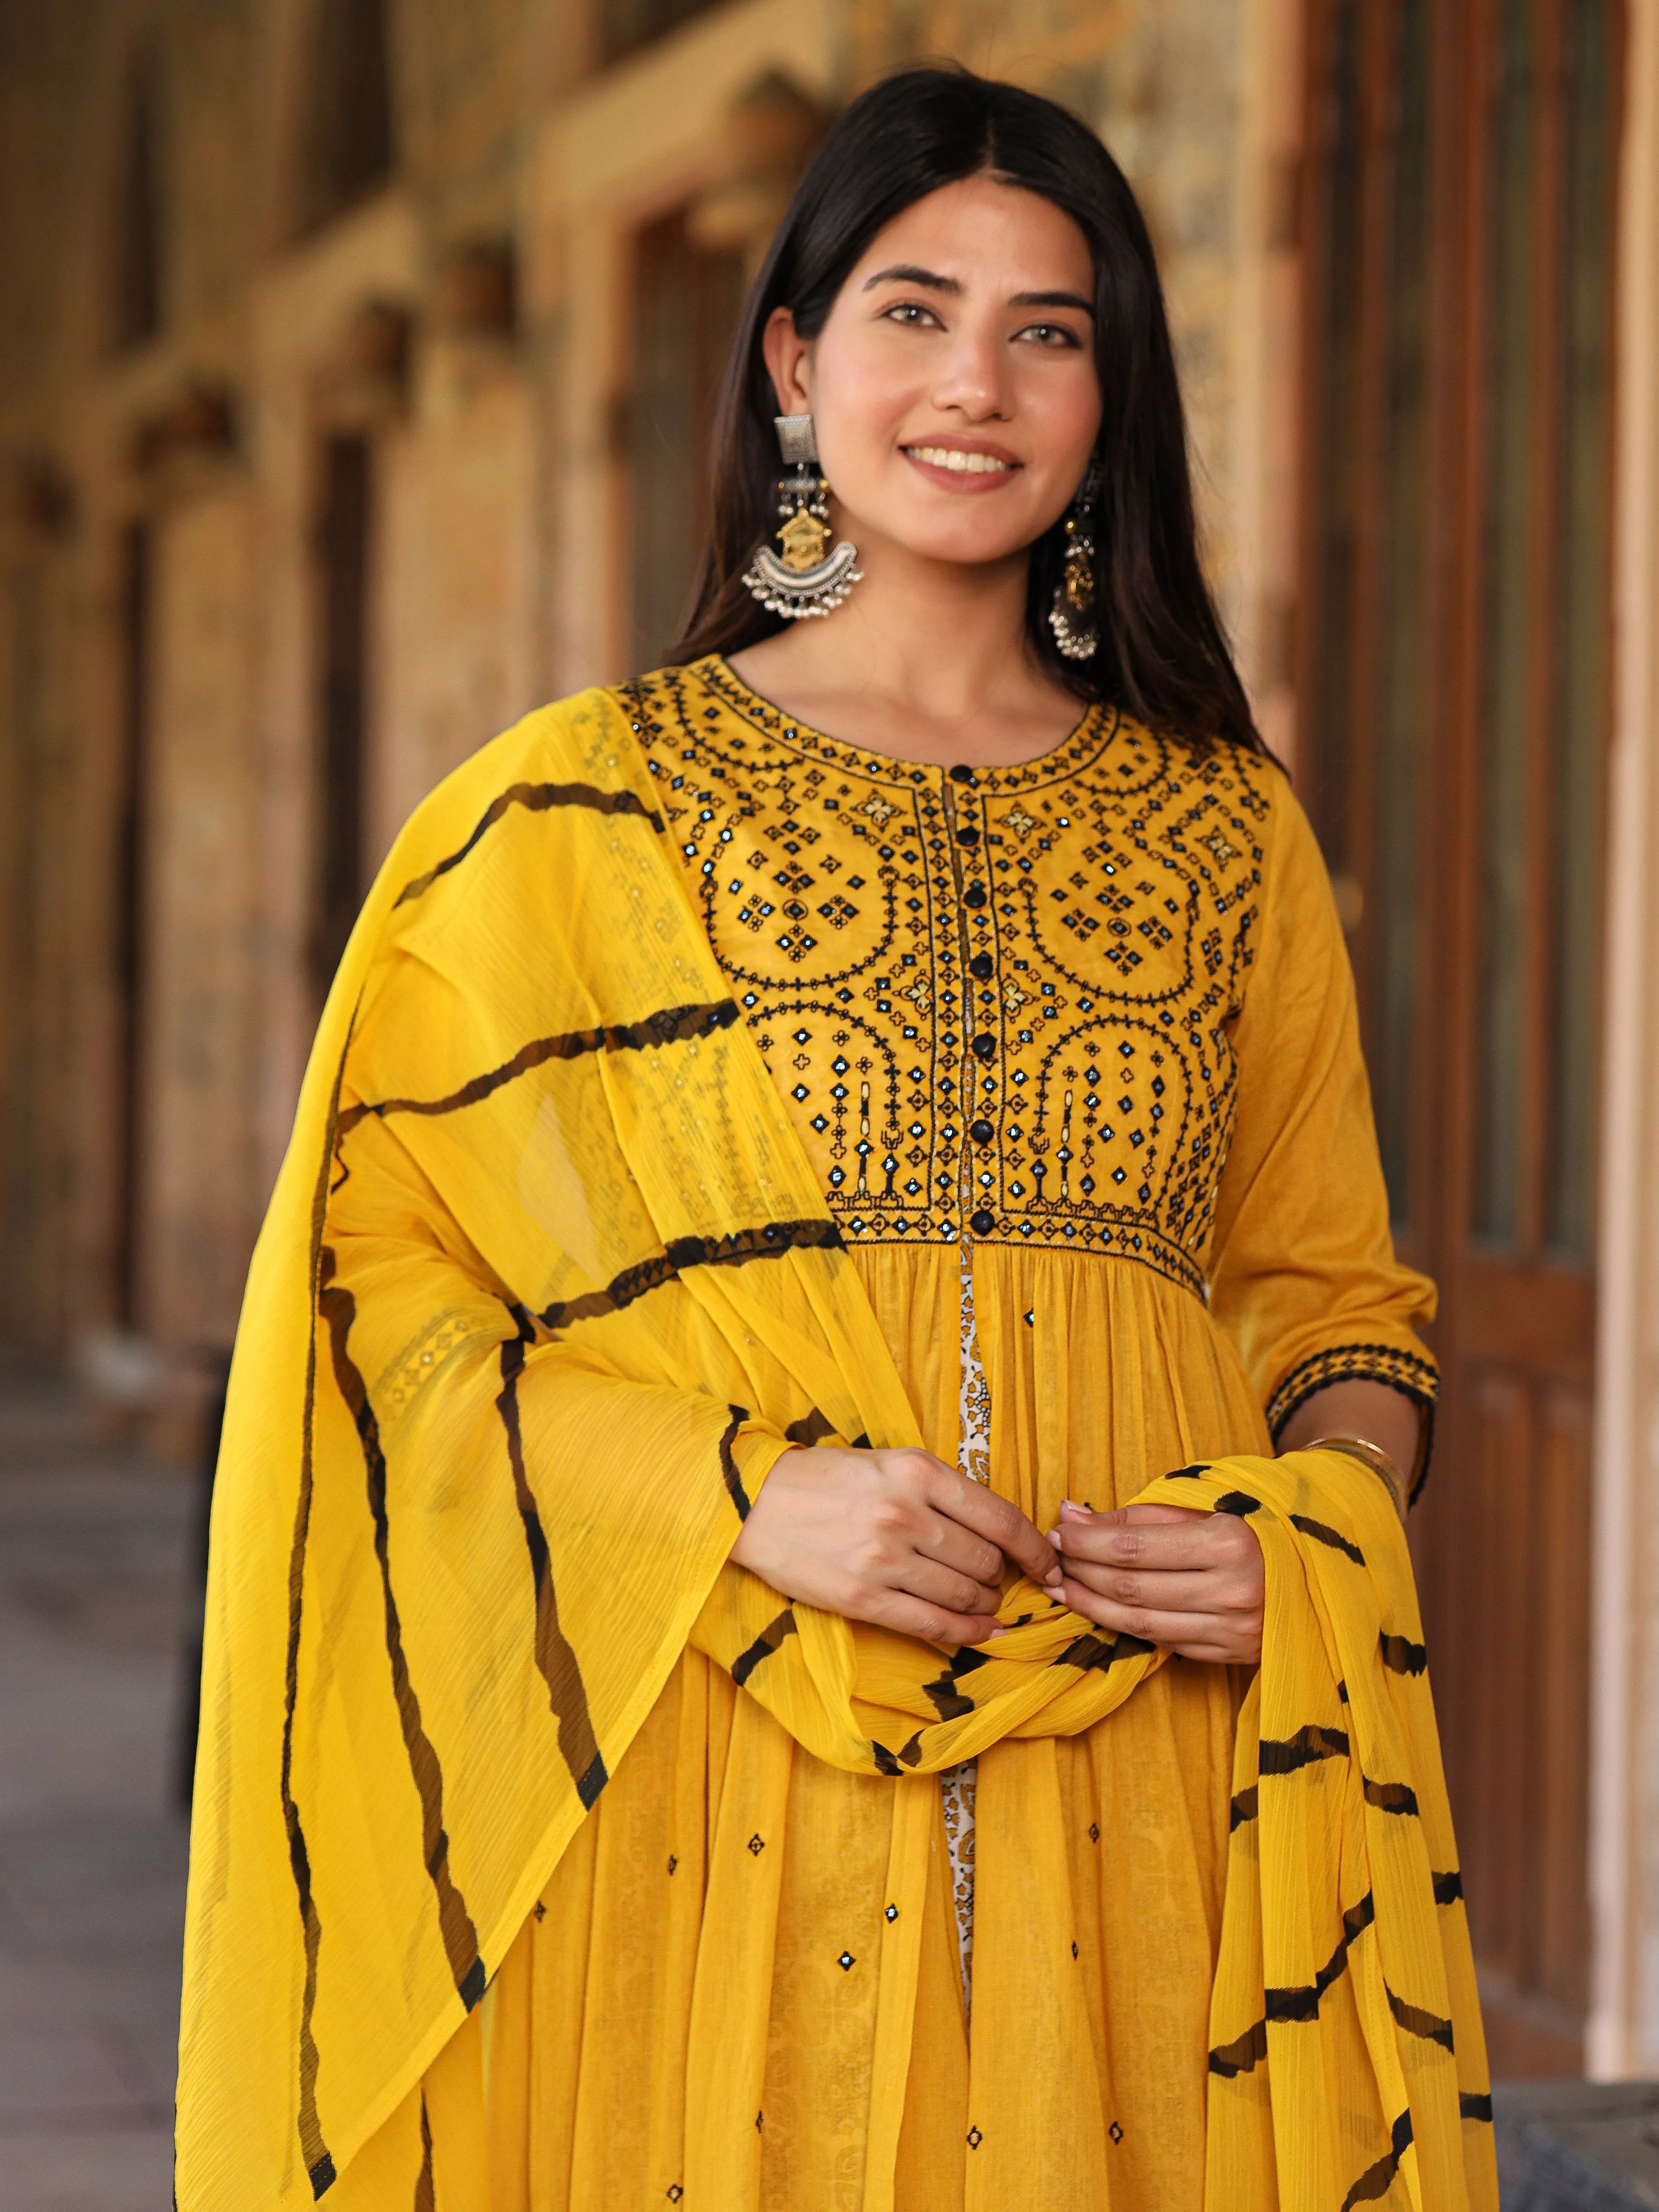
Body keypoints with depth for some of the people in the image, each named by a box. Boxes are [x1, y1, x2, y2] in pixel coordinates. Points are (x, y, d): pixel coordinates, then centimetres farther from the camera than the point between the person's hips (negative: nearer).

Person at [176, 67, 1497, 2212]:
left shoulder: (1227, 833, 12)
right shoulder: (581, 811, 4)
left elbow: (1331, 1289, 16)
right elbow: (381, 1273, 1)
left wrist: (1310, 1525, -6)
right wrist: (739, 1494, -14)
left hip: (1144, 1789, 2)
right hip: (717, 1778, -2)